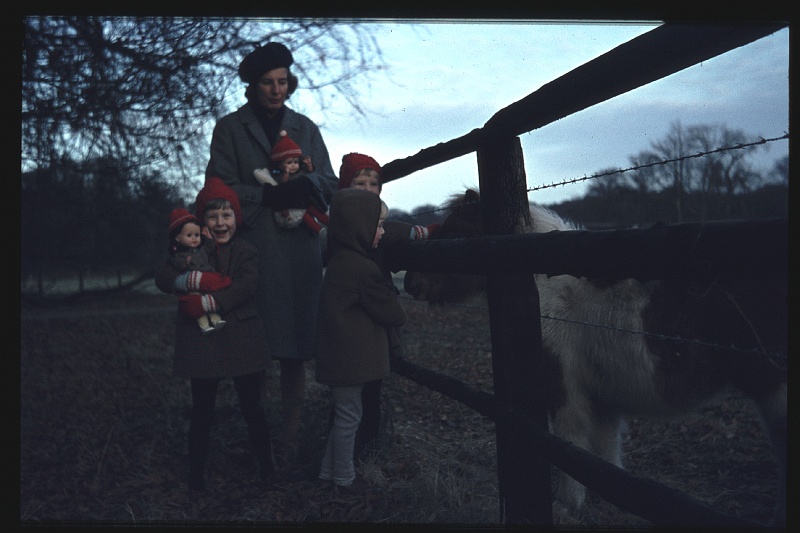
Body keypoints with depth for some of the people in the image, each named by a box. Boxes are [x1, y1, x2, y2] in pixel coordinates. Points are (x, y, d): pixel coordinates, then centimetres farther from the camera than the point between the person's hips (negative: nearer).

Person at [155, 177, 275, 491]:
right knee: (202, 409, 10)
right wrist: (193, 280, -25)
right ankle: (196, 471, 22)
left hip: (241, 340, -1)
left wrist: (207, 303, -24)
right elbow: (163, 278, -5)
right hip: (201, 341, 1)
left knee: (251, 406, 6)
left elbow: (246, 286, -14)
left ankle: (266, 464, 21)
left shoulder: (245, 251, 4)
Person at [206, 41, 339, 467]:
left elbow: (330, 183, 12)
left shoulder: (305, 128, 17)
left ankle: (290, 440, 5)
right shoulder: (230, 128, 9)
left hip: (300, 252, 2)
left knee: (294, 350, -1)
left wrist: (306, 183, -10)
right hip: (251, 252, -2)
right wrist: (269, 195, -14)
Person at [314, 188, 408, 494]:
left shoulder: (338, 261, 8)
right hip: (350, 358, -9)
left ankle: (329, 471, 30)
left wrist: (386, 295, 7)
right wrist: (393, 300, 8)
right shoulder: (363, 268, -21)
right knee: (349, 415, 5)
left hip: (337, 355, 9)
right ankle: (344, 478, 19)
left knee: (343, 413, 19)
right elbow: (394, 315, -12)